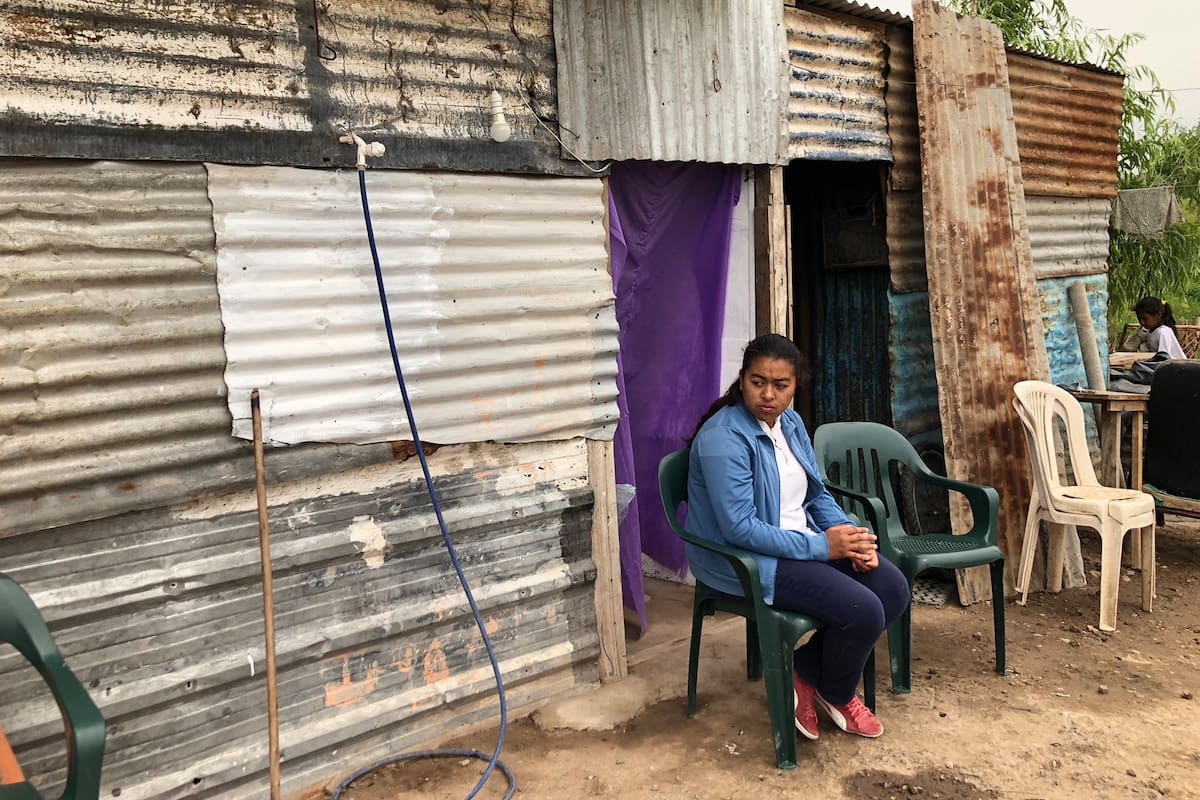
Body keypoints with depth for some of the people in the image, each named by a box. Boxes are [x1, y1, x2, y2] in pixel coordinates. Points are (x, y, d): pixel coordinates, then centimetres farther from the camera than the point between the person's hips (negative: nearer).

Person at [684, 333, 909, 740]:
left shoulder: (791, 422, 6)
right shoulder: (724, 438, -22)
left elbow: (818, 494, 13)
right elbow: (740, 529, -26)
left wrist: (851, 537, -7)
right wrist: (821, 546, -23)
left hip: (803, 539, 9)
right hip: (745, 559, -9)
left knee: (893, 589, -4)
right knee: (863, 611, -21)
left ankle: (804, 669, 9)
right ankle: (836, 694, 11)